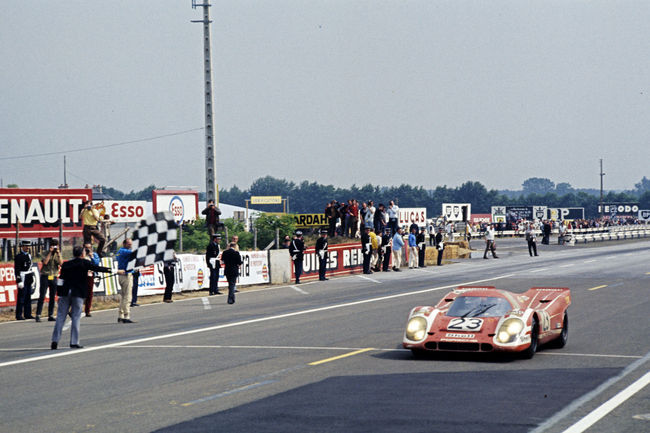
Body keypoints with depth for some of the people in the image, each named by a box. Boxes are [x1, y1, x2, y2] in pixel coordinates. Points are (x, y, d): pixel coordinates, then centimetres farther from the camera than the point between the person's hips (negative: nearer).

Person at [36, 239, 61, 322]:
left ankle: (50, 315, 11)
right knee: (42, 296, -7)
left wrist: (58, 254, -10)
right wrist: (50, 252, -12)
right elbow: (45, 262, -16)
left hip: (54, 277, 4)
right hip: (45, 276, -4)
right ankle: (38, 315, -8)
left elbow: (60, 264, -3)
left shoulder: (58, 254, 11)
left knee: (52, 297, 5)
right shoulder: (44, 253, 2)